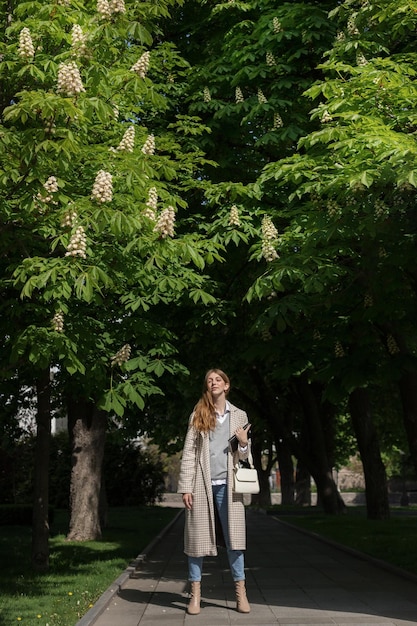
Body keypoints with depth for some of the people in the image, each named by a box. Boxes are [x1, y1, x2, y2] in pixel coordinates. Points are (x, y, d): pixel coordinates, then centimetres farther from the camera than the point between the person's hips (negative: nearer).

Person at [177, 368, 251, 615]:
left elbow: (243, 456, 14)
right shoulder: (198, 415, 5)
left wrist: (244, 443, -9)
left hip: (227, 485, 1)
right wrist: (186, 487, -6)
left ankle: (241, 593, 10)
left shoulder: (239, 415, 9)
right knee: (198, 537, 3)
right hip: (202, 484, 0)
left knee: (234, 538, 2)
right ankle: (195, 594, 11)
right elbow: (188, 453, 1)